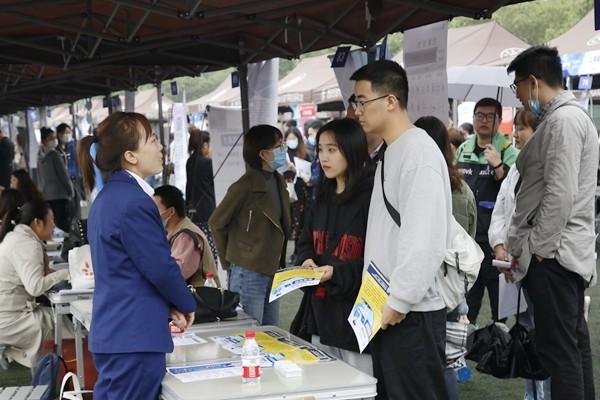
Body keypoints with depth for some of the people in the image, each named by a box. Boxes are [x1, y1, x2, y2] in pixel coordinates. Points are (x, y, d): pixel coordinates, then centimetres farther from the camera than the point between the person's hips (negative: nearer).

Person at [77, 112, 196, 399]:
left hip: (111, 332, 10)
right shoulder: (133, 202, -19)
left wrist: (169, 307, 10)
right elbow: (161, 267, -16)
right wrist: (186, 305, 2)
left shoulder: (109, 196, 13)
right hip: (135, 337, -10)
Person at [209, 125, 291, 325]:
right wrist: (229, 262, -2)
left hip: (272, 270, 8)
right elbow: (216, 223, -9)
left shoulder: (279, 182, 7)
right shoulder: (245, 186, -16)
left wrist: (280, 263, 11)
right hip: (248, 273, -8)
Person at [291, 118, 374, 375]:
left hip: (356, 315, -7)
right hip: (321, 314, 7)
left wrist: (338, 273, -22)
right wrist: (307, 261, 0)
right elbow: (306, 243, 22)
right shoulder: (323, 198, 13)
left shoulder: (371, 197, -12)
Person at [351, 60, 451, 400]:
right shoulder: (390, 152, 14)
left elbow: (427, 240, -22)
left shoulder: (419, 151, -15)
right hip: (387, 310, 9)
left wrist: (400, 301, -19)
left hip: (411, 314, -9)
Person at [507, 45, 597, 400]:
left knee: (559, 350, -5)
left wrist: (536, 247, -13)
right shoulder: (566, 117, 17)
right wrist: (523, 245, 19)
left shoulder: (564, 119, -14)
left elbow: (560, 195, -21)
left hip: (553, 253, -10)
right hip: (566, 251, 10)